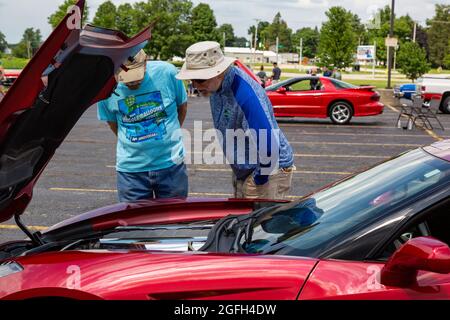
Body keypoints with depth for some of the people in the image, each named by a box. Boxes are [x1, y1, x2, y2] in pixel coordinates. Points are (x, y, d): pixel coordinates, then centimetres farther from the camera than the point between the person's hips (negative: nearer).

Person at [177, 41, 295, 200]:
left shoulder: (245, 93, -31)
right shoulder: (216, 87, -1)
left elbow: (268, 143, -33)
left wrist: (259, 179, -19)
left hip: (269, 170, -9)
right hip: (242, 171, 9)